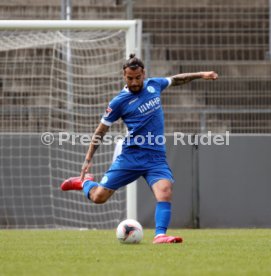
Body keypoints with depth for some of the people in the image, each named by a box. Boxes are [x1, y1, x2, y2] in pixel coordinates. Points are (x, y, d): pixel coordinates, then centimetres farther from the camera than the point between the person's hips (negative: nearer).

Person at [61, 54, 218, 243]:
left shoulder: (154, 85, 7)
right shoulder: (119, 102, -3)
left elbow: (175, 79, 29)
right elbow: (101, 131, 4)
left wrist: (201, 75, 27)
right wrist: (88, 160, 0)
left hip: (156, 157, 2)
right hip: (131, 155, -2)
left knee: (165, 191, -26)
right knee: (99, 197, -2)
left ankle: (160, 235, -29)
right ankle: (85, 181, 31)